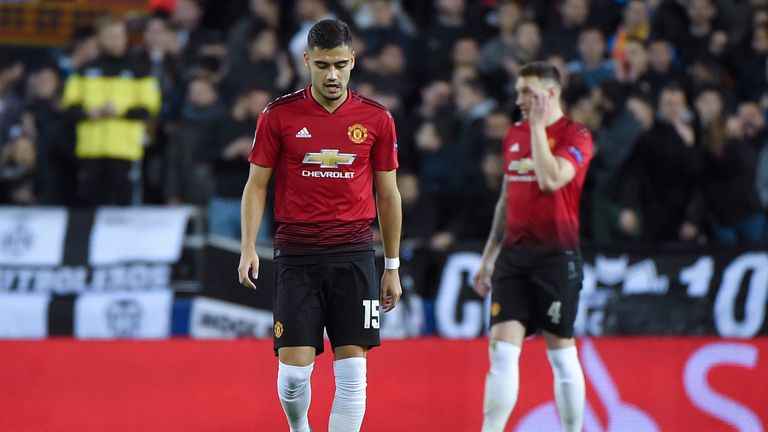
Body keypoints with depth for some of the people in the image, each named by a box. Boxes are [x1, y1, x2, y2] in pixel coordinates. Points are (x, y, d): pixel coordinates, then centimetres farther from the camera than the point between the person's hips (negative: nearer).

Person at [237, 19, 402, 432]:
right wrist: (248, 248, -8)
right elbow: (256, 184, 4)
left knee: (352, 372, -5)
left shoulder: (376, 118, 2)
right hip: (295, 256, -1)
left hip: (353, 257, 1)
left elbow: (388, 194, 9)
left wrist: (392, 267, 9)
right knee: (294, 369, -4)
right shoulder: (279, 115, -1)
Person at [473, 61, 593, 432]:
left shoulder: (575, 135, -6)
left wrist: (538, 126, -14)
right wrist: (487, 258, 20)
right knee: (502, 349, -5)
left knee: (561, 353, 1)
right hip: (514, 254, 5)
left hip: (556, 255, -5)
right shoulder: (514, 135, 14)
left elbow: (550, 179, -23)